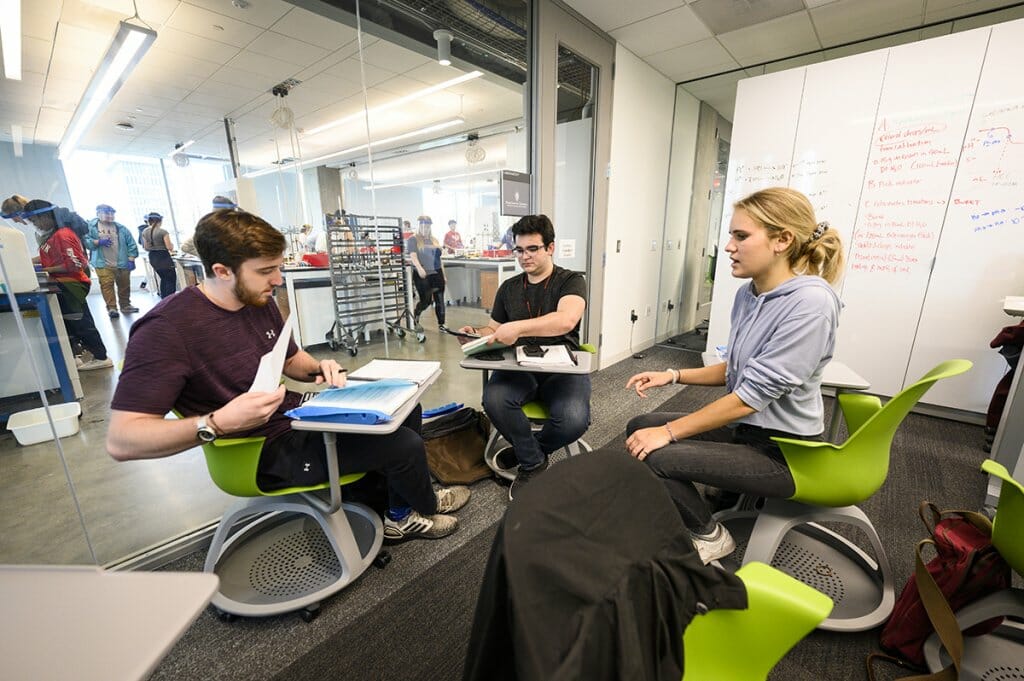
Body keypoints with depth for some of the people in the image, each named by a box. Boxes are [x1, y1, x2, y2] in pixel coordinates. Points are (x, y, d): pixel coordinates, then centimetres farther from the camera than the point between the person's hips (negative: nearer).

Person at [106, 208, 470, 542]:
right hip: (269, 451, -8)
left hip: (299, 415, 9)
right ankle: (426, 506, 21)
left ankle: (402, 515, 21)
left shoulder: (260, 302, 3)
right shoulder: (167, 328, -21)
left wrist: (319, 368, -5)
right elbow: (121, 440, -23)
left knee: (406, 407, 10)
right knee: (406, 445, -16)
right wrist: (218, 423, -38)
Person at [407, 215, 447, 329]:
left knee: (440, 300, 2)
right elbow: (413, 256, -17)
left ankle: (441, 324, 13)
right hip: (422, 275, -5)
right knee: (426, 301, -1)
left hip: (436, 274, 5)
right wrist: (419, 268, -35)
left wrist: (443, 275, 17)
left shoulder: (434, 240, 15)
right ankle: (416, 313, 31)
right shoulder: (413, 240, -3)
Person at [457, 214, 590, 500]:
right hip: (519, 365, 3)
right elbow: (493, 329, 20)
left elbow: (566, 320, -22)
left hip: (562, 366, -2)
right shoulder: (508, 288, 15)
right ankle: (534, 463, -2)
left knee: (574, 419, -31)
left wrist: (519, 327, -33)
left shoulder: (571, 281, -1)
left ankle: (526, 452, 5)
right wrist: (476, 334, -4)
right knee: (493, 399, -30)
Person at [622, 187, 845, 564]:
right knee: (639, 429, 1)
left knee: (656, 458, -22)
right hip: (743, 427, 8)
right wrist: (672, 375, 1)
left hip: (782, 451, -8)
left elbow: (752, 395, -26)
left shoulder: (811, 302, -23)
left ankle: (709, 537, 8)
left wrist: (668, 432, -22)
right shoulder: (748, 294, 1)